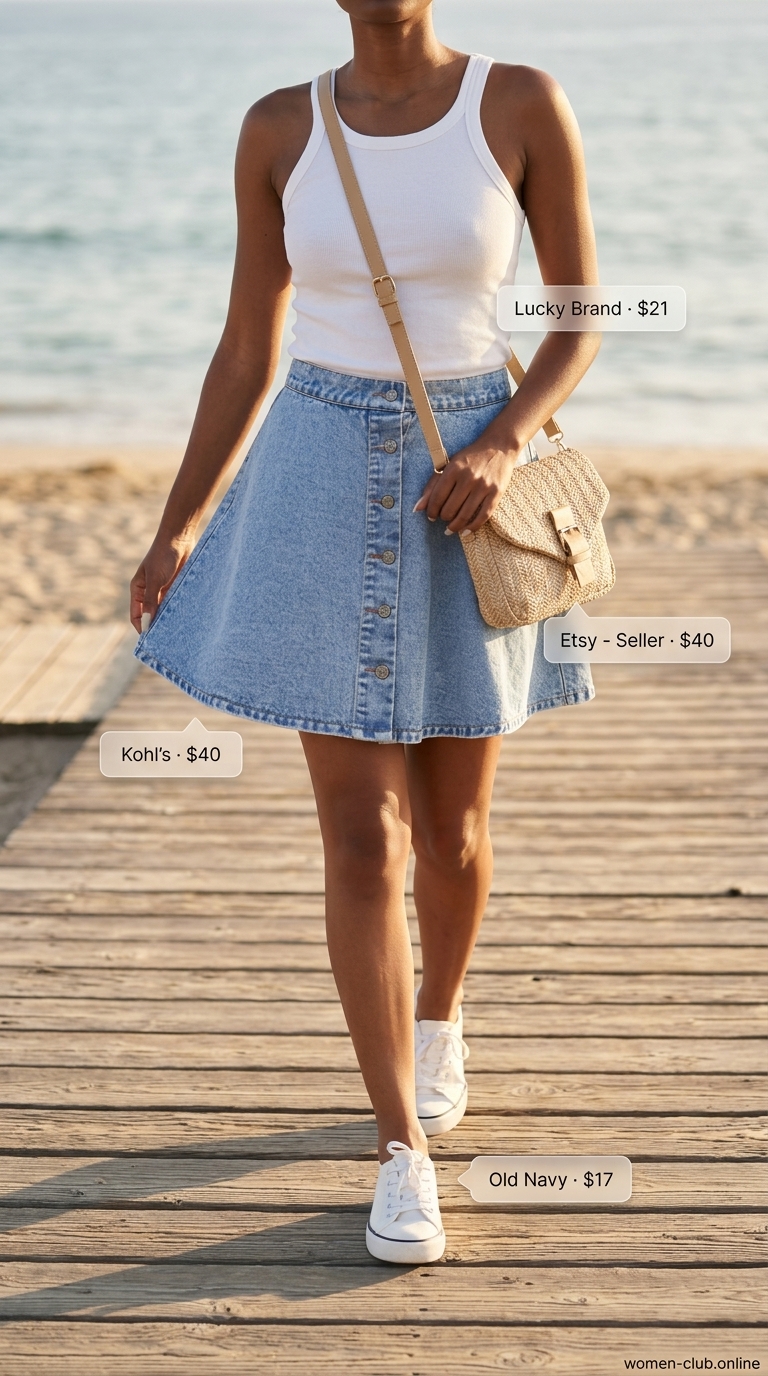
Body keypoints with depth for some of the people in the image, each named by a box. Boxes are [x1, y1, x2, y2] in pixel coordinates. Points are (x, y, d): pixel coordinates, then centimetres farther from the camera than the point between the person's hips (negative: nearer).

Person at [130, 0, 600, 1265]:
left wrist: (503, 446, -18)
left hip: (470, 491, 0)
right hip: (328, 491, 1)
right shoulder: (279, 129, 0)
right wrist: (177, 529, 2)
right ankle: (404, 1153, 9)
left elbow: (583, 316, 0)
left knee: (450, 824, 13)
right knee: (360, 837, -3)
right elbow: (246, 350, 6)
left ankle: (438, 1017, 45)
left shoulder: (526, 105, -6)